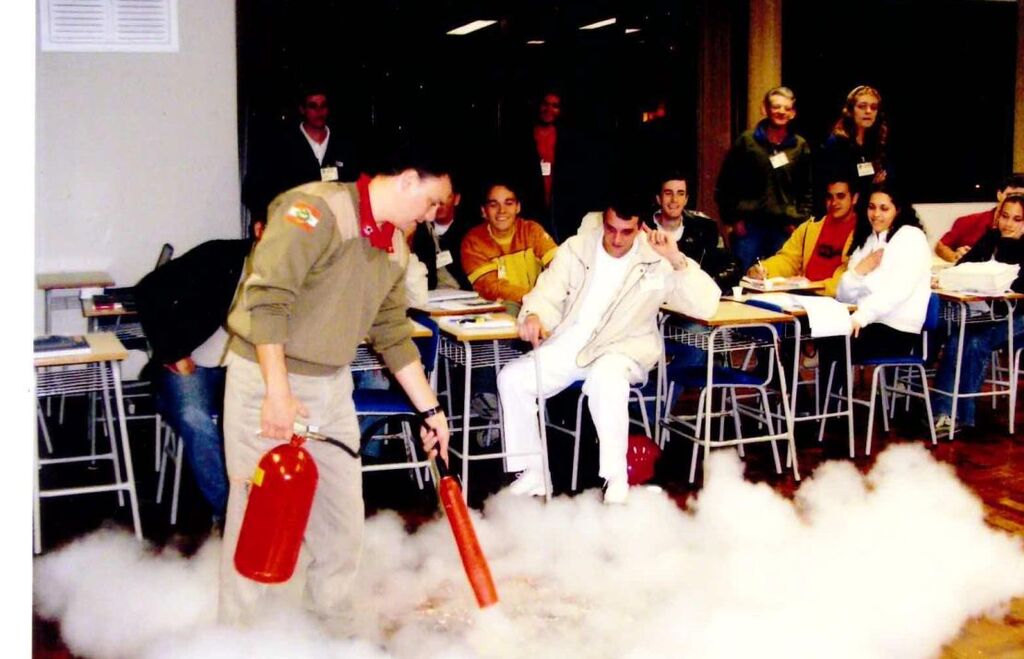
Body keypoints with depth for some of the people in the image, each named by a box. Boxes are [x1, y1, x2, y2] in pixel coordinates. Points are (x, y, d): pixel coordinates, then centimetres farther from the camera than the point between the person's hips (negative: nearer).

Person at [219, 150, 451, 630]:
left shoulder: (394, 247, 9)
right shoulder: (317, 208, -18)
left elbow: (394, 336, 16)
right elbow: (267, 298, -25)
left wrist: (430, 409, 16)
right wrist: (278, 391, -27)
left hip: (333, 385, 8)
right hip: (268, 379, -8)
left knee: (342, 517, 13)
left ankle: (334, 626, 31)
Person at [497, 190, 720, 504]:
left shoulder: (656, 261, -6)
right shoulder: (577, 247, 2)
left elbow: (706, 306, -12)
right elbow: (549, 292, -1)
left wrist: (677, 260, -24)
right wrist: (534, 315, -25)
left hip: (621, 350, -4)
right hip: (565, 348, 4)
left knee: (605, 376, -38)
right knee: (511, 378, -14)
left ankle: (616, 478, -26)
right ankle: (533, 472, -1)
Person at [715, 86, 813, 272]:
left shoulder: (800, 146, 9)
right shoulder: (747, 141, 2)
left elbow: (806, 189, 13)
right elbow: (725, 183, 3)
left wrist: (800, 220, 4)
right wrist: (732, 218, -2)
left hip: (785, 228, 2)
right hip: (748, 226, -2)